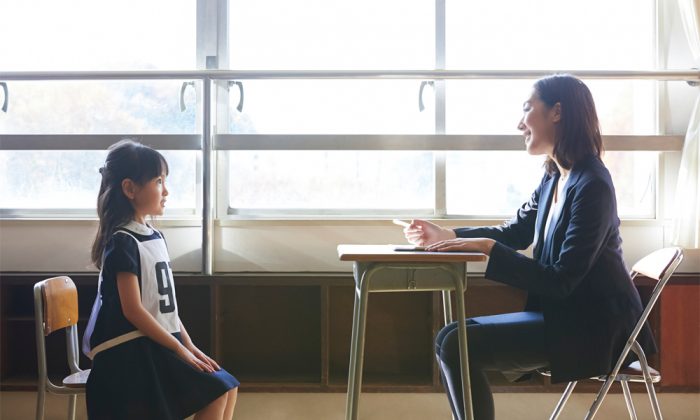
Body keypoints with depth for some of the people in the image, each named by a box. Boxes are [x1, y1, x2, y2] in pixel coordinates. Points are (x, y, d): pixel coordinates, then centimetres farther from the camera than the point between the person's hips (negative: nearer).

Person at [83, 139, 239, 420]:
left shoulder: (155, 237, 13)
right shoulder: (123, 242, -14)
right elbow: (133, 310, -19)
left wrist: (191, 348, 7)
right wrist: (181, 350, -15)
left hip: (159, 346, 9)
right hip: (133, 351, -8)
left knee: (227, 387, 4)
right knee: (217, 391, -12)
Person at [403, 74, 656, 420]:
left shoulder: (592, 186, -21)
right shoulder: (554, 177, 7)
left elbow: (561, 281, -23)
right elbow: (515, 232, 16)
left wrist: (487, 246, -24)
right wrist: (445, 236, 6)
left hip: (591, 329, -9)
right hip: (564, 314, 9)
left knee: (457, 345, -16)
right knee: (452, 337, 2)